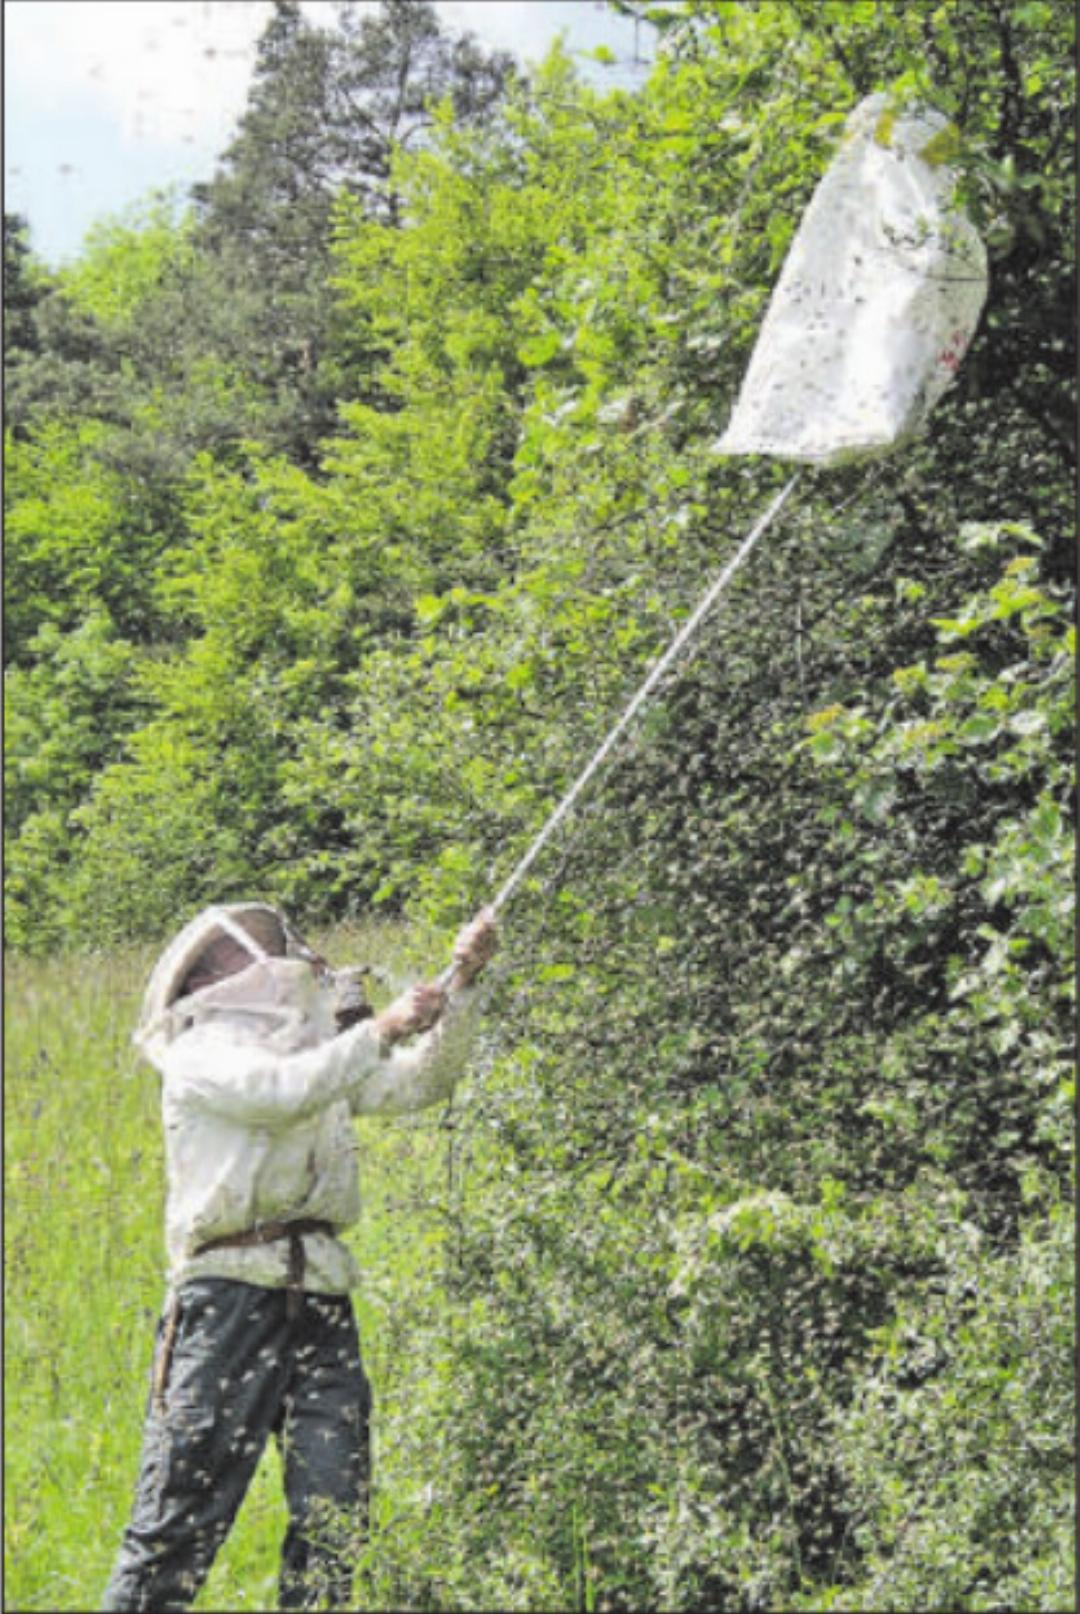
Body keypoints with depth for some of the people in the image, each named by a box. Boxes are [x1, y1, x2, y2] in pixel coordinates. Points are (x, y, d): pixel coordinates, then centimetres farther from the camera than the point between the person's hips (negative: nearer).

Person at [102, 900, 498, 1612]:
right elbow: (283, 1091, -19)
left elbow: (422, 1081, 13)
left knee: (336, 1514, 3)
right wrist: (381, 1029, -21)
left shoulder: (323, 1053, 20)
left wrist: (462, 984, 3)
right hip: (230, 1294, -6)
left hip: (322, 1299, 6)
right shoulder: (198, 1057, -1)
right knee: (184, 1509, -3)